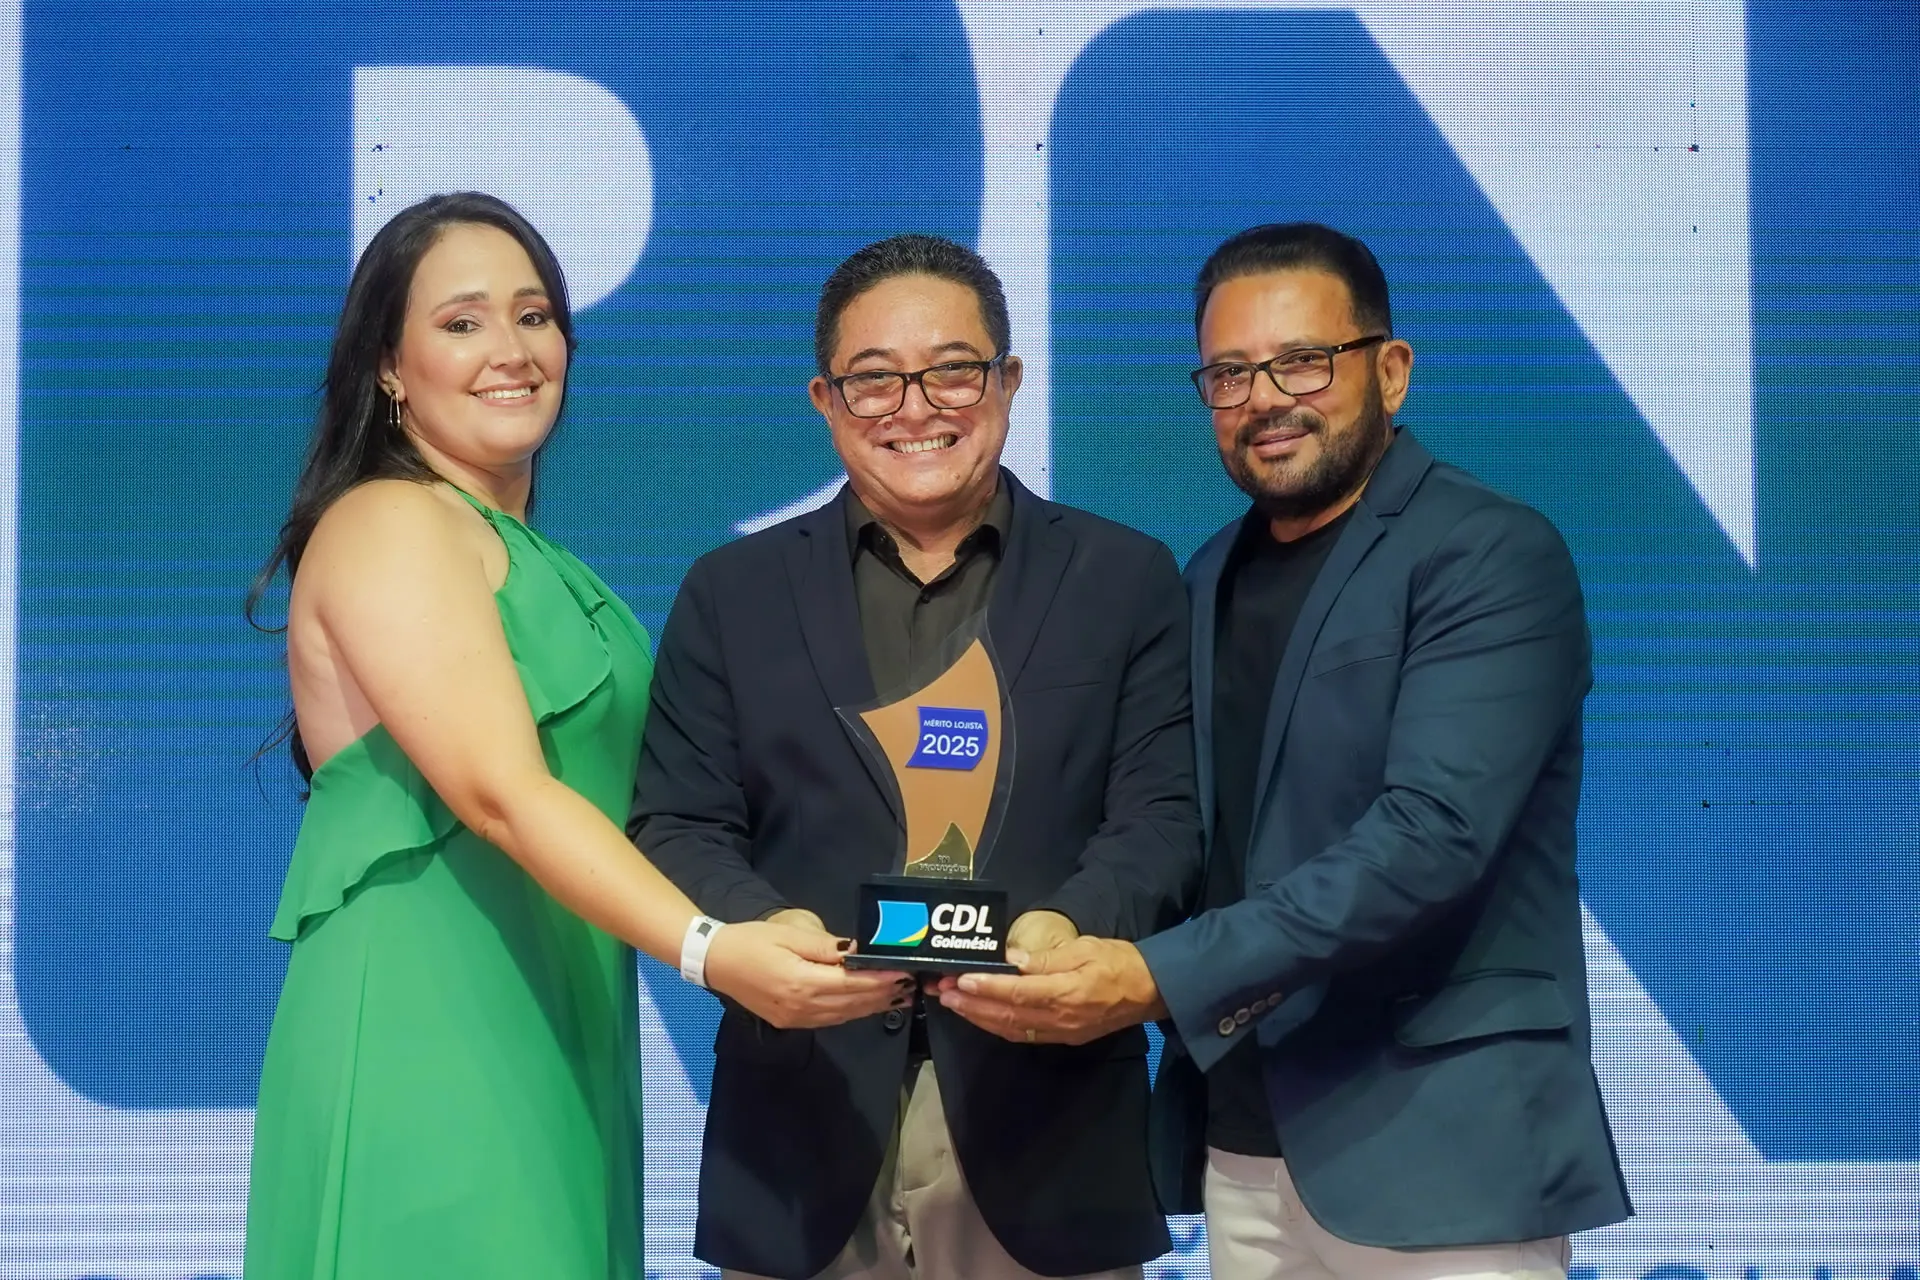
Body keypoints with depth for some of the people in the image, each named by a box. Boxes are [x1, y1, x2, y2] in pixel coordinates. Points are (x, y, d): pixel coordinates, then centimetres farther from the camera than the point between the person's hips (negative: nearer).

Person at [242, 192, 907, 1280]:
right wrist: (710, 950, -31)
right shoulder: (389, 525, -9)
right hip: (425, 1026, -8)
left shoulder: (528, 555, 19)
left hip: (546, 1032, 8)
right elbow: (501, 793, -21)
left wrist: (765, 944, 7)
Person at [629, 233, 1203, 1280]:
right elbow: (677, 826, 3)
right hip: (802, 1128, 1)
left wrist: (1073, 924, -21)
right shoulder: (731, 594, 9)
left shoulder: (1127, 580, 7)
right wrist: (763, 928, -18)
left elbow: (1160, 813, 0)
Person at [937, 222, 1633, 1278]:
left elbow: (1433, 832, -21)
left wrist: (1163, 979, -26)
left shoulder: (1491, 556, -10)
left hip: (1433, 1147, -6)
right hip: (1241, 1147, 6)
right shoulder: (1213, 577, 12)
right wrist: (1060, 958, -5)